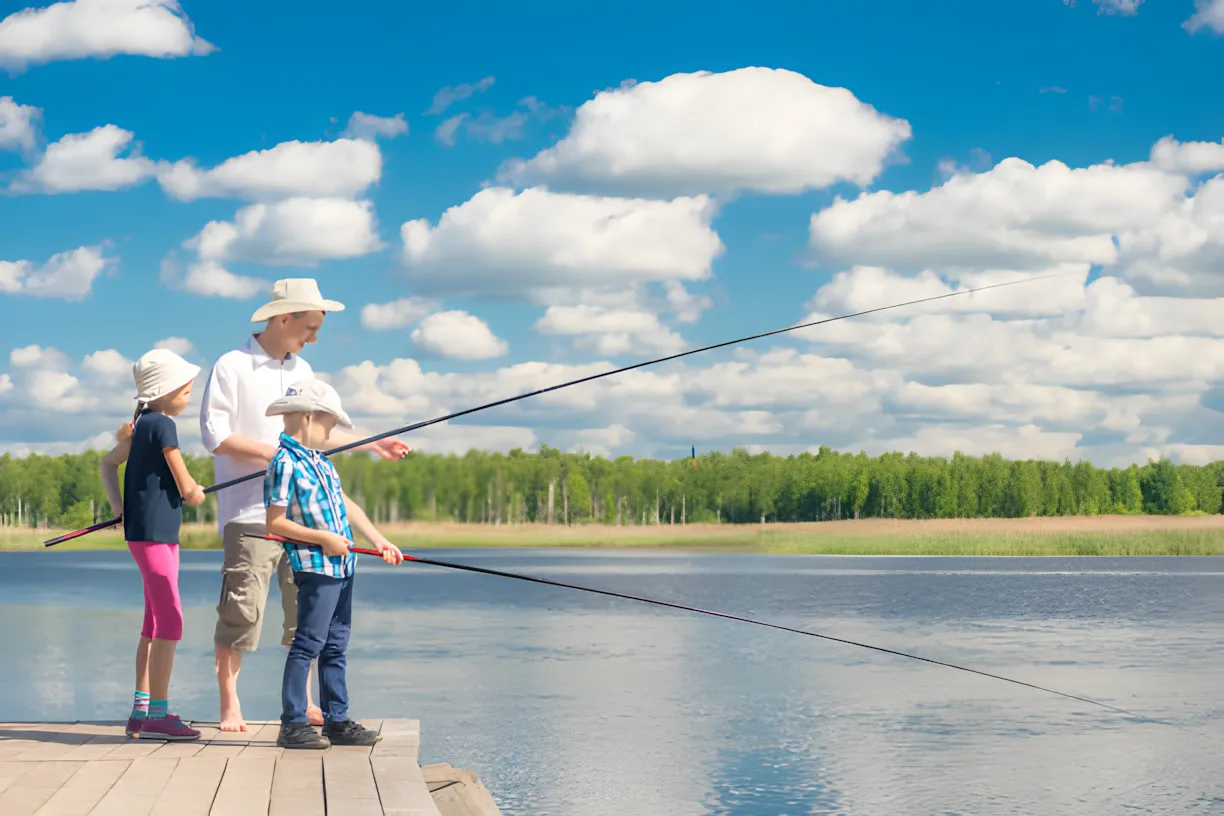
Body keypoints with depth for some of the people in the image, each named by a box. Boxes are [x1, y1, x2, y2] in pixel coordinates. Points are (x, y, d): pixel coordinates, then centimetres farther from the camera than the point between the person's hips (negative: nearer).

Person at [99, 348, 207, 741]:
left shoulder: (142, 423, 13)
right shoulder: (162, 425, -15)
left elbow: (109, 462, 24)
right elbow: (187, 490, -16)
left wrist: (118, 506, 14)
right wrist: (198, 495, 7)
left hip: (147, 532, 10)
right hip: (154, 533, -10)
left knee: (155, 623, 13)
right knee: (169, 623, -9)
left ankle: (142, 711, 16)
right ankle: (157, 715, -7)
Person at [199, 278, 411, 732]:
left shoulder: (303, 371, 18)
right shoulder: (231, 367, -4)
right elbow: (214, 435, -10)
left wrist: (372, 444, 20)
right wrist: (273, 452, -17)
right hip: (250, 514, -7)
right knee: (242, 610, -6)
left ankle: (303, 703, 15)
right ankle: (229, 706, 3)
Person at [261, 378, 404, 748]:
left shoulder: (319, 459, 13)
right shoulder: (285, 464, -15)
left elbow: (346, 504, 19)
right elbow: (275, 524, -17)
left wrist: (378, 540, 15)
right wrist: (323, 538, -17)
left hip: (342, 565, 9)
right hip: (315, 567, -9)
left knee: (335, 646, 12)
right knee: (308, 643, -8)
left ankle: (337, 721, 18)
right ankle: (292, 724, -4)